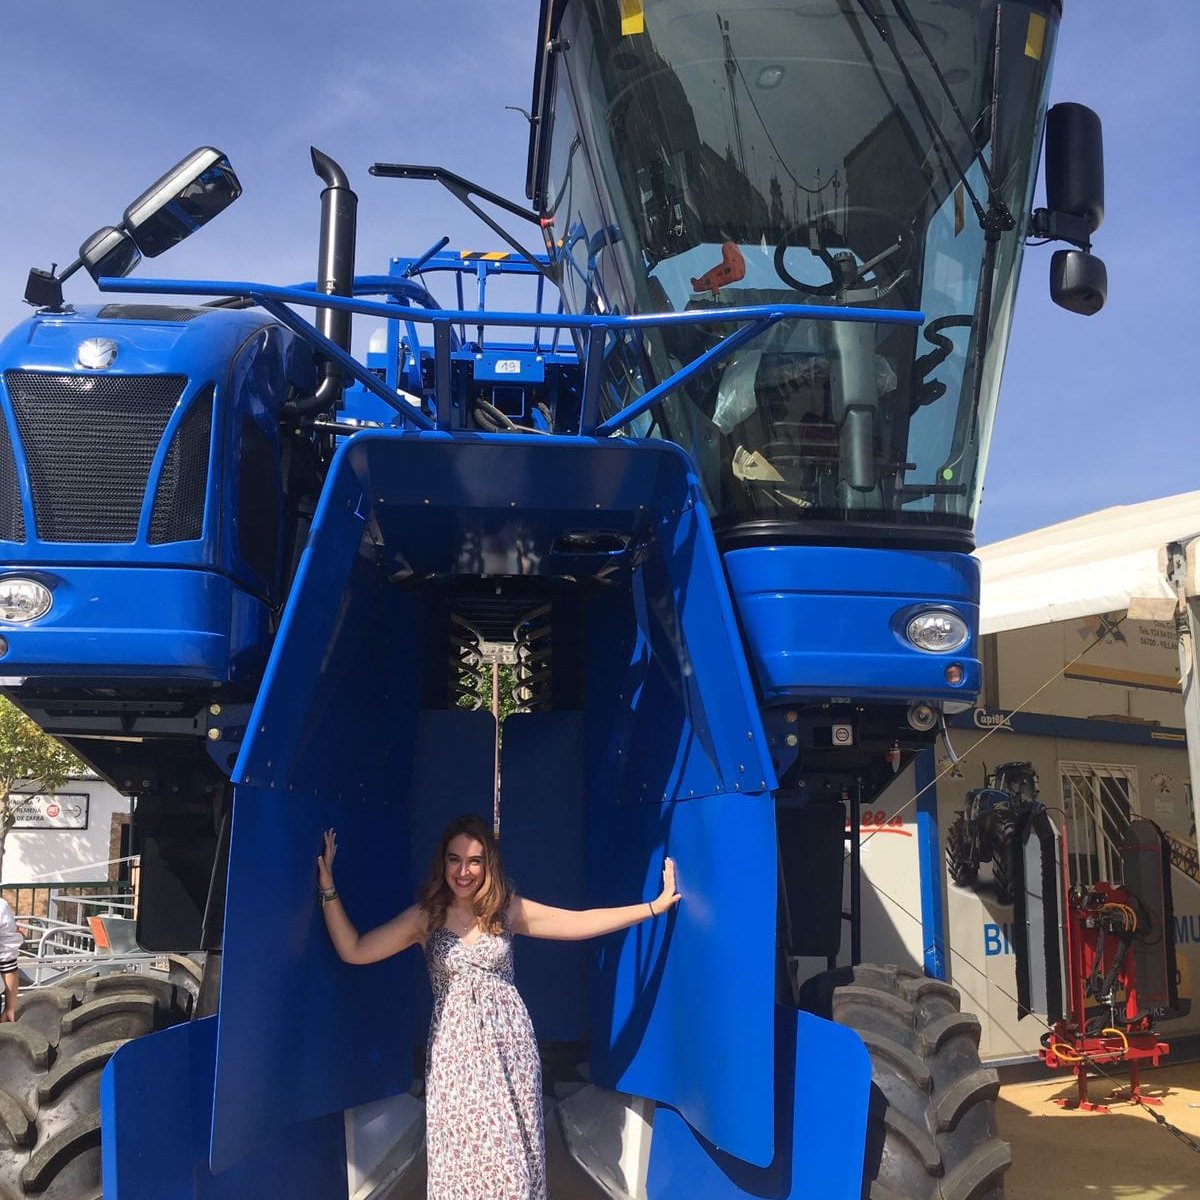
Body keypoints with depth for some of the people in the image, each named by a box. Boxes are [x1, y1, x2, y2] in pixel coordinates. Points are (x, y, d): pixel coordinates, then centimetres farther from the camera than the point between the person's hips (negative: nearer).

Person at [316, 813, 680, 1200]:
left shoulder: (508, 909, 2)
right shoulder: (425, 916, 0)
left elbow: (581, 923, 1)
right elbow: (353, 951, -5)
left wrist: (654, 907, -4)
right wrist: (328, 888, -14)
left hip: (509, 1044, 1)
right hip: (455, 1051, -1)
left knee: (512, 1153, 3)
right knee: (461, 1153, 2)